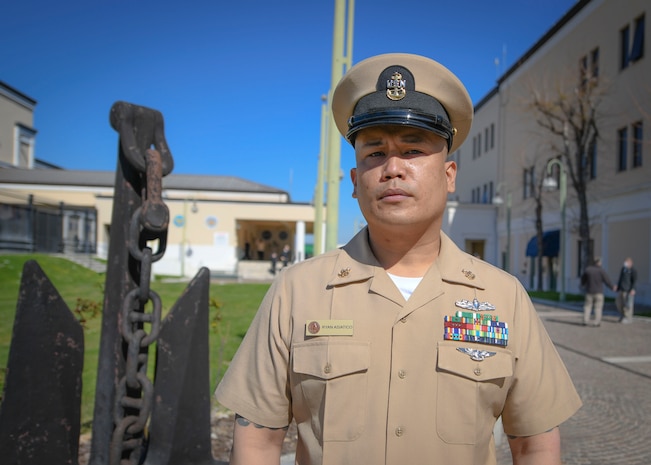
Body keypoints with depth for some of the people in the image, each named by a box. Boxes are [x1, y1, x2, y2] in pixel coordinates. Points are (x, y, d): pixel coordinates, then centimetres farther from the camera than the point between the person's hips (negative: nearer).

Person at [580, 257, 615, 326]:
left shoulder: (587, 269, -2)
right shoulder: (601, 270, -10)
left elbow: (583, 279, 10)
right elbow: (607, 280, -7)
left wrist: (582, 285, 31)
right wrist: (612, 287, 11)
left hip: (589, 291, 2)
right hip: (598, 292, -2)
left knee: (587, 306, 7)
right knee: (598, 307, 4)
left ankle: (586, 321, 1)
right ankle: (597, 322, 2)